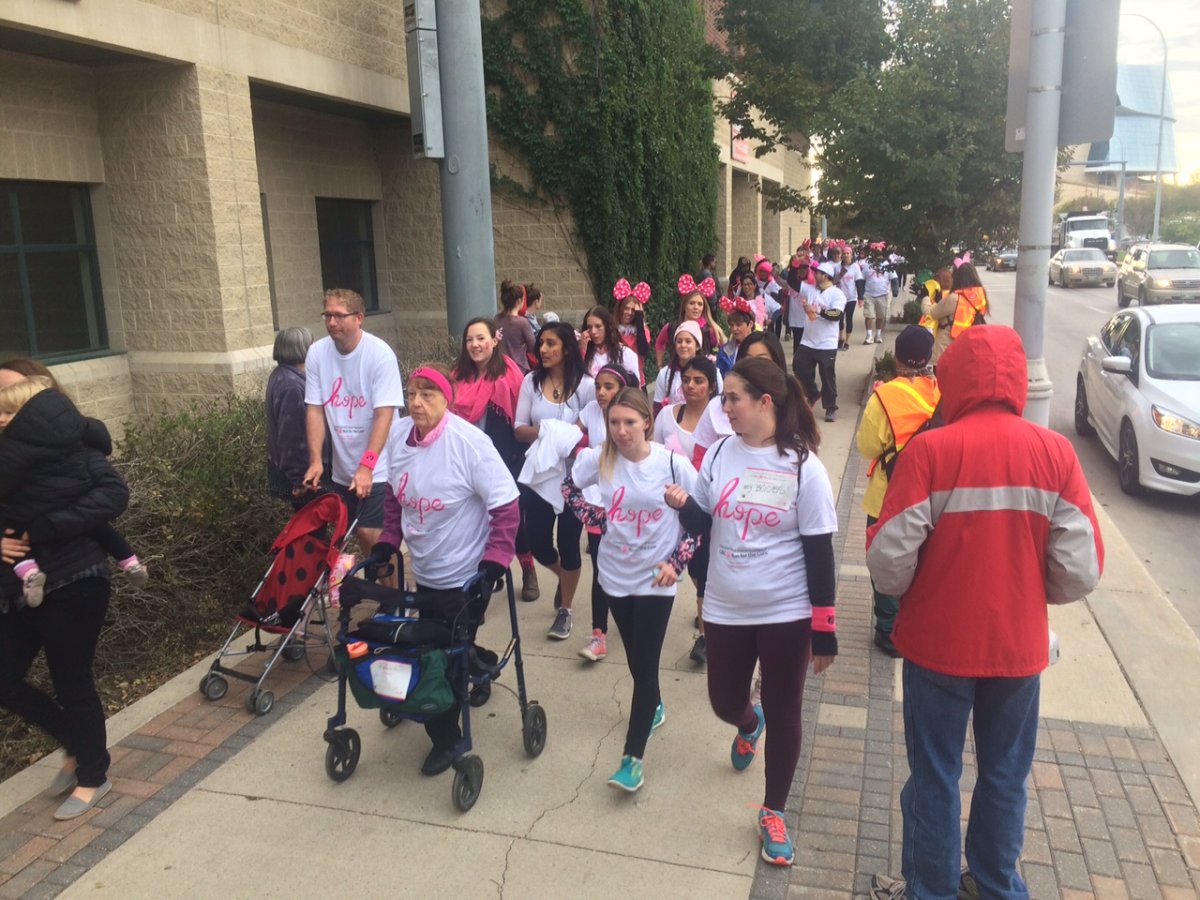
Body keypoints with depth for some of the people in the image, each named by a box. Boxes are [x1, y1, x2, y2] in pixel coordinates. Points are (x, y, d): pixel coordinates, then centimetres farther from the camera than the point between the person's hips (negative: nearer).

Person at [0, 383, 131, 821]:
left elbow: (114, 493, -21)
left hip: (73, 584, -7)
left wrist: (42, 528, -23)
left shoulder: (63, 440, -12)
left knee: (72, 683, 6)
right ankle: (78, 747, 35)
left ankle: (93, 777, 29)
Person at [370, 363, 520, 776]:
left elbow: (506, 507, -19)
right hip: (424, 571, 6)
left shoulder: (470, 442, -23)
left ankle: (445, 738, 24)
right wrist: (386, 543, 6)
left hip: (466, 574, -6)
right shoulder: (398, 434, -5)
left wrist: (493, 562, -24)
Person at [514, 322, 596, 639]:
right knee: (536, 541, 7)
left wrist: (571, 436, -21)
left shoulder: (585, 385, -7)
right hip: (538, 473, 3)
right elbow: (519, 429, 0)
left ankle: (565, 610, 24)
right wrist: (543, 431, -19)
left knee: (568, 542, 5)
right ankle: (563, 576, 41)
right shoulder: (531, 381, 0)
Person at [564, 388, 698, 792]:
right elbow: (569, 488, 10)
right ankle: (654, 707, 49)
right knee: (635, 659, 19)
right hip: (615, 575, 3)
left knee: (645, 664, -3)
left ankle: (633, 758, 6)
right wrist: (597, 517, -2)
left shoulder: (672, 464, -16)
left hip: (655, 580, -3)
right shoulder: (598, 458, -10)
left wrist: (676, 561, -12)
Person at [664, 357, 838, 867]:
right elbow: (702, 524, 5)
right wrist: (682, 505, -19)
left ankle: (773, 813, 32)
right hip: (725, 609, 4)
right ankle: (748, 726, 55)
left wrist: (824, 628, -9)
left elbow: (819, 551, -10)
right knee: (725, 703, 16)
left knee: (783, 714, 10)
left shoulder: (802, 466, -14)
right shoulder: (720, 454, -3)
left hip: (786, 613, -3)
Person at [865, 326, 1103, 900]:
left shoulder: (929, 450, -18)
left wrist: (906, 588, 4)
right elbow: (1080, 573, -9)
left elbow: (890, 562, -19)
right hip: (1019, 644, 3)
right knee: (1005, 773, 22)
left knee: (935, 777, 15)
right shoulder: (1055, 453, -9)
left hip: (938, 643, -3)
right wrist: (1025, 589, 11)